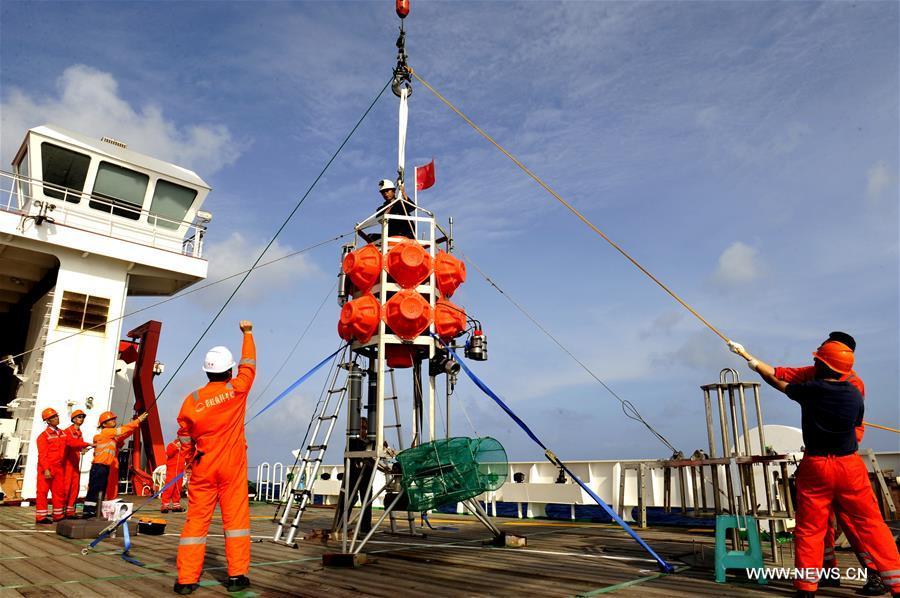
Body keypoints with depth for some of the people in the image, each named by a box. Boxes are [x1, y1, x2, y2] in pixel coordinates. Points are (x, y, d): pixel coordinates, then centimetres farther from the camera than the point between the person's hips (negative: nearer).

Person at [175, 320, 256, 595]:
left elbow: (185, 434, 5)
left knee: (196, 520, 6)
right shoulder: (237, 389, -6)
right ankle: (237, 575, 6)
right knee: (236, 517, 4)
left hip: (203, 466, 1)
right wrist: (248, 333, 22)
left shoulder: (193, 399, -3)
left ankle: (186, 579, 9)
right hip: (232, 465, -1)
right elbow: (248, 362, 9)